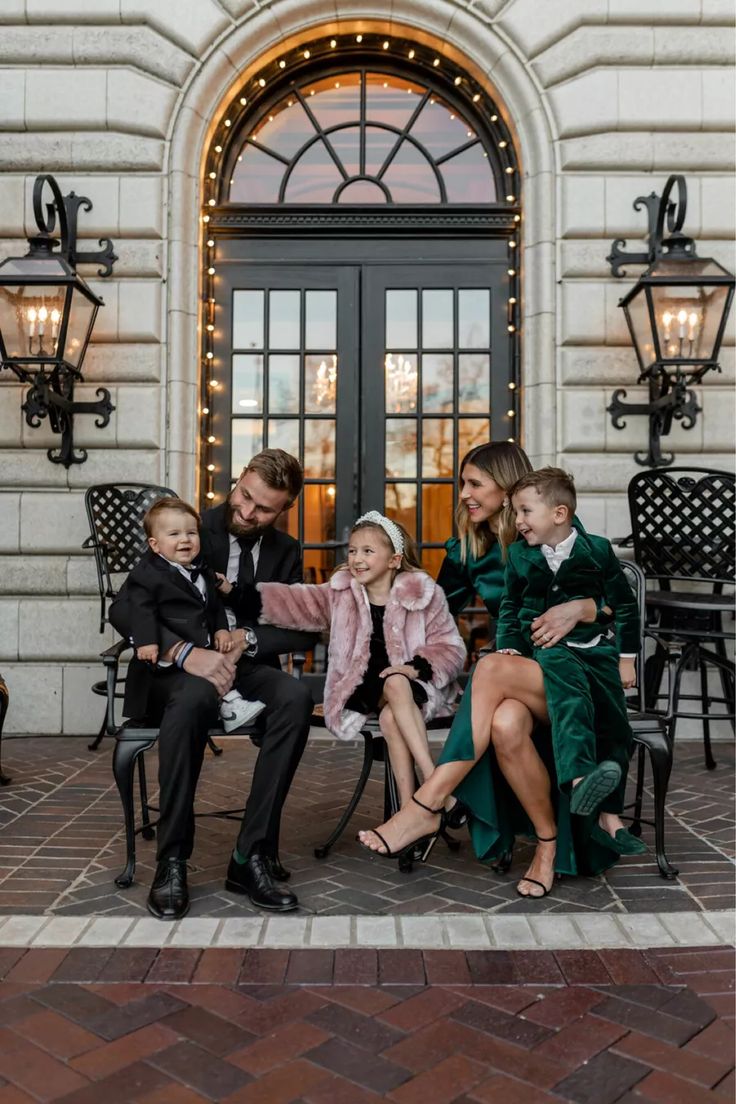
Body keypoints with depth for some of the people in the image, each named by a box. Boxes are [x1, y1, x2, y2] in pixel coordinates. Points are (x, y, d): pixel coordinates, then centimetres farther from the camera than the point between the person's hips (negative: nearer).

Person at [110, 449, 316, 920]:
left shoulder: (285, 551, 8)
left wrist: (245, 639, -16)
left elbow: (305, 630, 3)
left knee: (296, 696, -30)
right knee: (194, 696, -39)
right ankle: (172, 859, -25)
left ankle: (253, 854, -24)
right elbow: (123, 609, -13)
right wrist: (185, 651, -30)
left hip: (245, 667, 3)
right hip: (175, 669, -3)